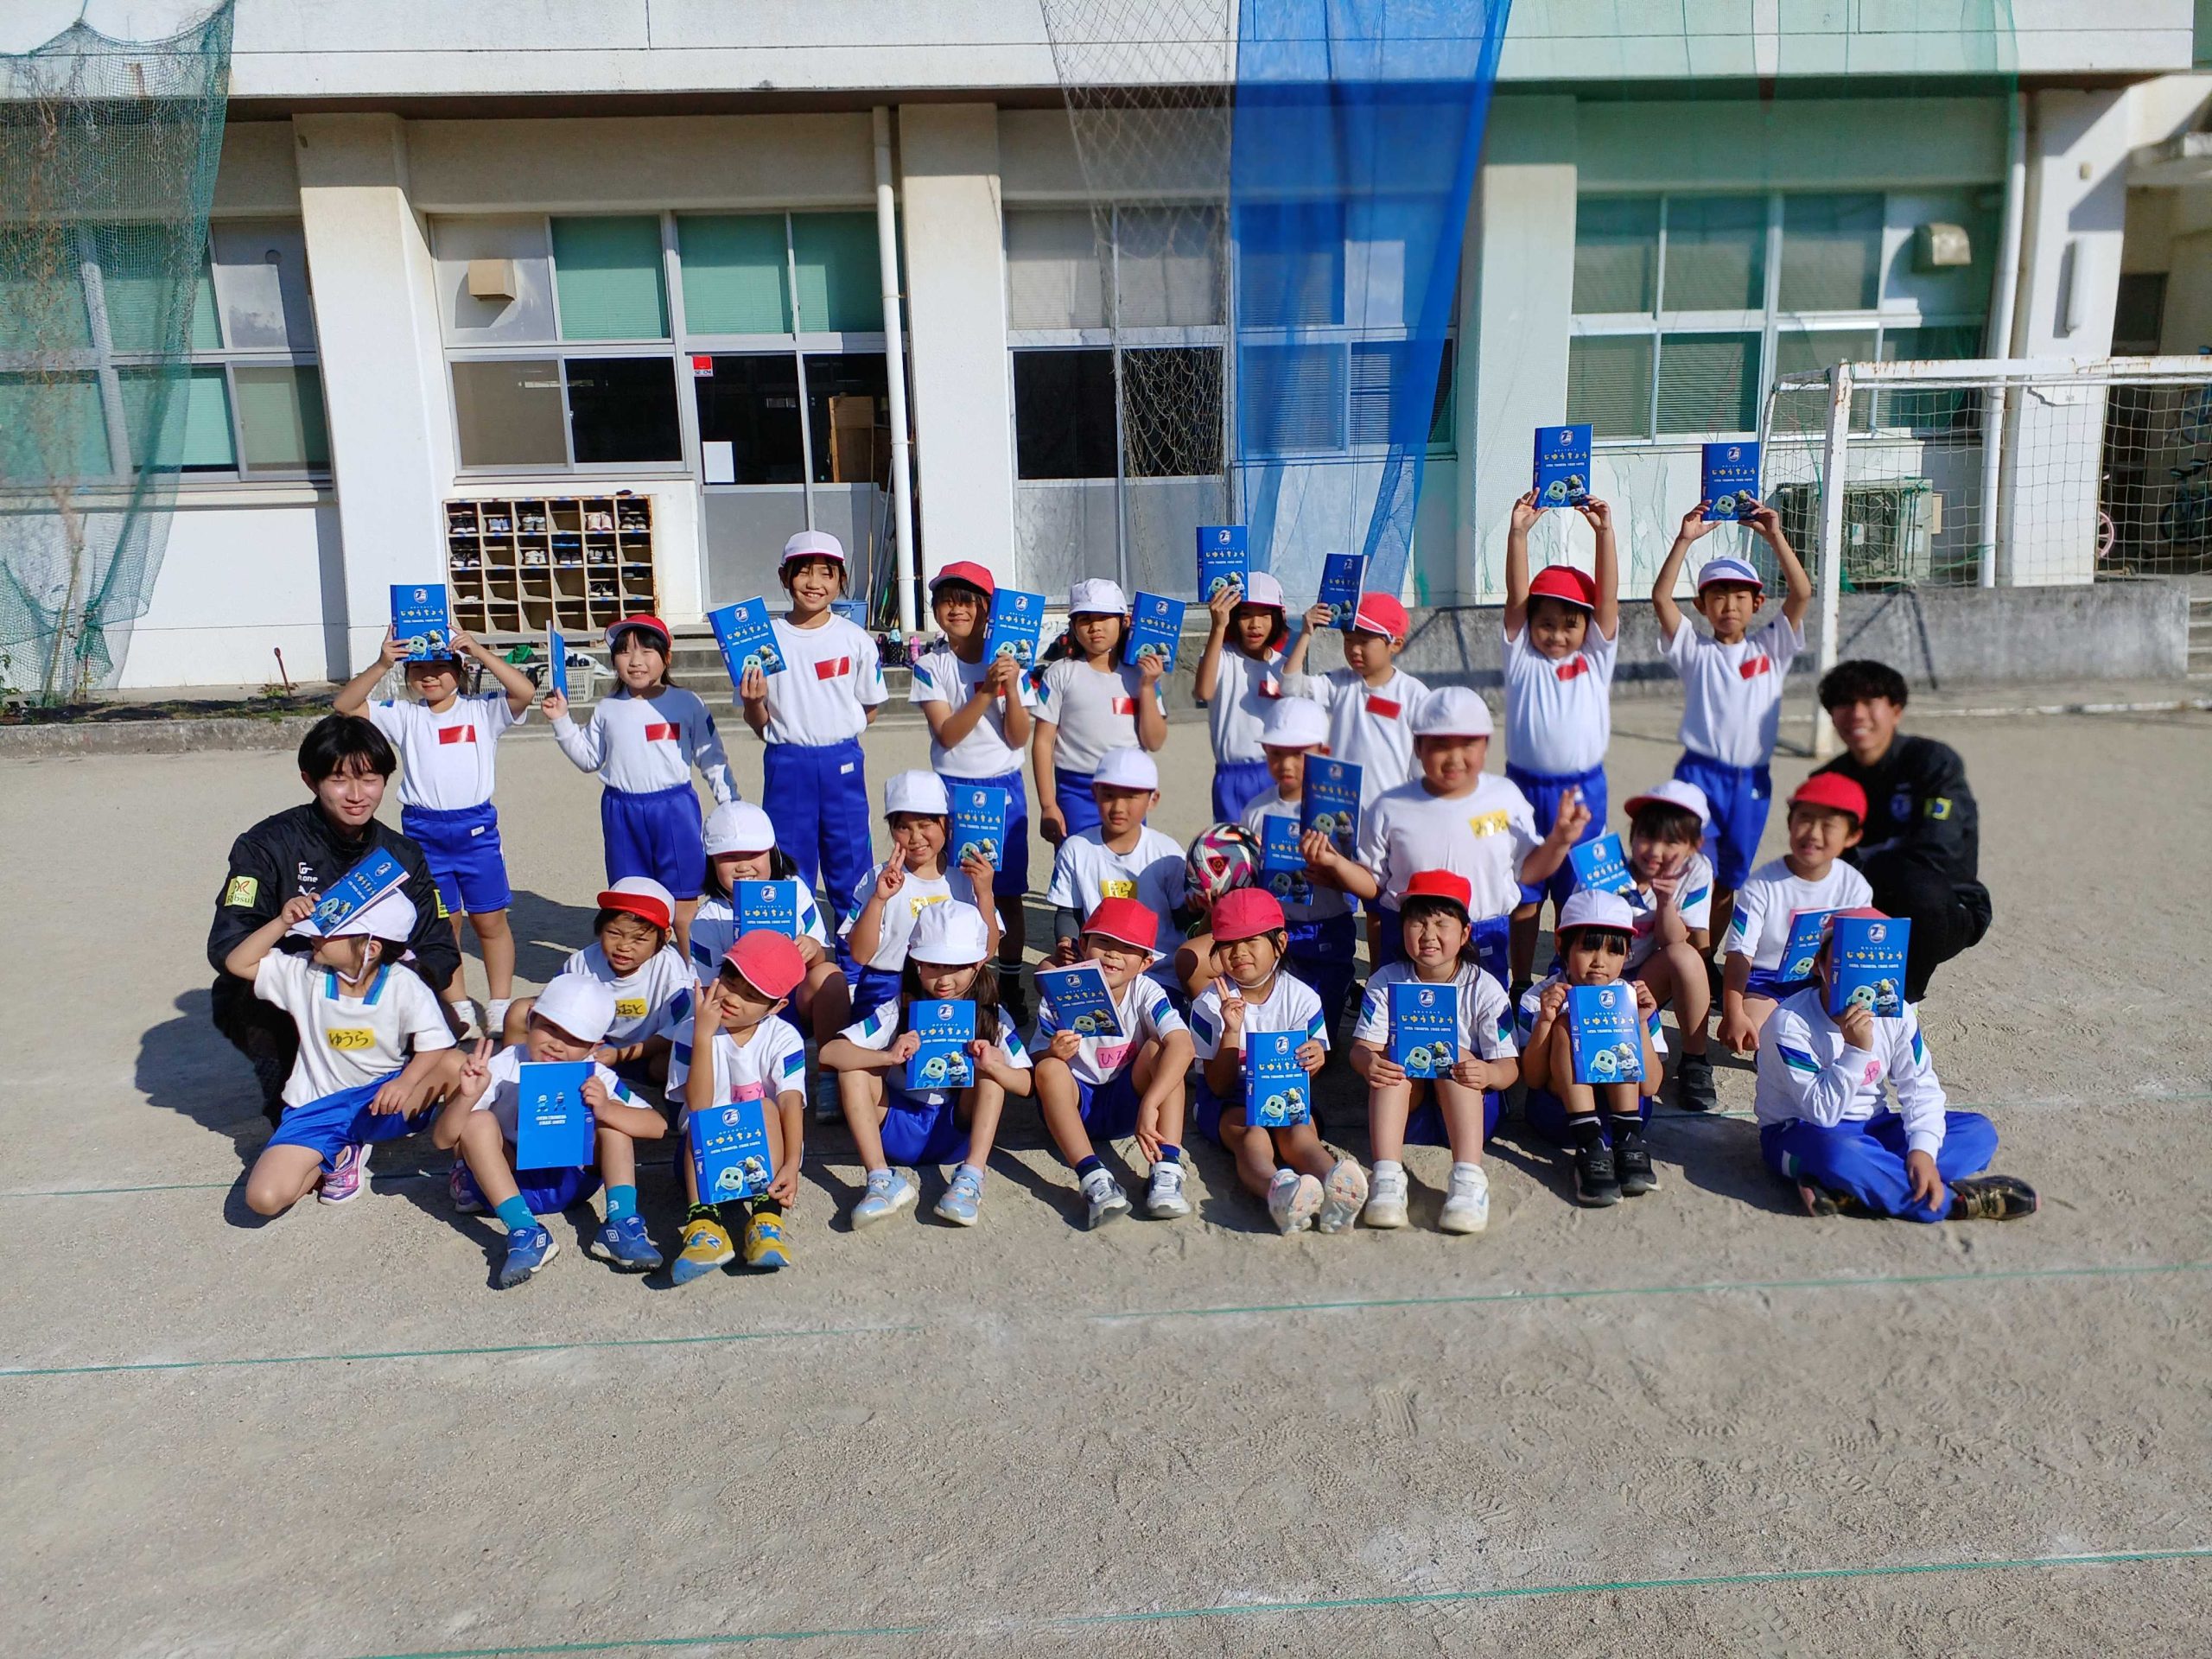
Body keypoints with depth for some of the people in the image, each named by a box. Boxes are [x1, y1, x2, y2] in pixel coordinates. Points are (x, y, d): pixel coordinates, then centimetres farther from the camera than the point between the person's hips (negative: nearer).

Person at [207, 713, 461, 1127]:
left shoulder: (402, 855, -1)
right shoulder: (269, 845, -14)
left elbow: (441, 951, -4)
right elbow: (225, 949, -24)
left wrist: (412, 969, -28)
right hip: (269, 1014, -2)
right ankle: (290, 1114, -10)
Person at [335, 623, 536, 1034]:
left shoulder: (482, 709, 2)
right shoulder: (402, 716, 7)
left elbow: (525, 691, -14)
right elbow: (344, 706, -2)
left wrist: (480, 653, -19)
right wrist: (380, 665, -13)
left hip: (476, 827, -1)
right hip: (425, 832, 2)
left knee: (490, 920, 5)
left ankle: (500, 1005, 16)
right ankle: (458, 1007, 19)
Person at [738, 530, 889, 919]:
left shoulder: (856, 639, 0)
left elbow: (869, 711, 8)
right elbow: (759, 724, 2)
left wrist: (835, 730, -4)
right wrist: (754, 703, -17)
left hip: (842, 763, 0)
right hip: (787, 766, 0)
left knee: (851, 872, 7)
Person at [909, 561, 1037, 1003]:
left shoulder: (1011, 662, 0)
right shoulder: (930, 666, -2)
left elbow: (1018, 738, -5)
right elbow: (946, 734, -13)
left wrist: (1011, 688, -21)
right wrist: (987, 689, -23)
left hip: (1004, 789, 1)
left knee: (1008, 895, 6)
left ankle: (1010, 987, 18)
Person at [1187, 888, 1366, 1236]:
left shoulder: (1302, 998, -6)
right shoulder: (1210, 1003, -9)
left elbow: (1304, 1078, -5)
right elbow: (1219, 1086, -11)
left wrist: (1314, 1061, -31)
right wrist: (1232, 1031, -27)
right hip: (1229, 1101, -1)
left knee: (1299, 1133, -33)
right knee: (1253, 1136, -35)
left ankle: (1337, 1188, -67)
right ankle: (1277, 1191, -70)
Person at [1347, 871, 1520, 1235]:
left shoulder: (1484, 988, -7)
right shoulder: (1386, 982, -2)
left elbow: (1510, 1068, -12)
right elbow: (1362, 1048, -11)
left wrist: (1487, 1073, -37)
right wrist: (1369, 1063, -36)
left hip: (1470, 1111, -1)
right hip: (1405, 1112, 1)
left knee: (1451, 1051, -27)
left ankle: (1468, 1178, -41)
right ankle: (1387, 1176, -40)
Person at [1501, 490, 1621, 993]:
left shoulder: (1596, 659, 4)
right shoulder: (1523, 659, 1)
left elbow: (1608, 595, -6)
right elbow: (1516, 596, -10)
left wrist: (1605, 531, -16)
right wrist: (1519, 532, -21)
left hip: (1583, 790, 1)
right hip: (1526, 787, -1)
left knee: (1574, 896, 10)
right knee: (1523, 896, 6)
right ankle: (1521, 986, 19)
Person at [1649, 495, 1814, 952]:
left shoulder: (1771, 648, 8)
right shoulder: (1695, 651, 3)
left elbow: (1801, 593, -5)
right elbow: (1660, 598, -10)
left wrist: (1774, 537, -12)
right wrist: (1685, 540, -17)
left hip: (1751, 781, 3)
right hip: (1699, 773, -3)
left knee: (1728, 880, 12)